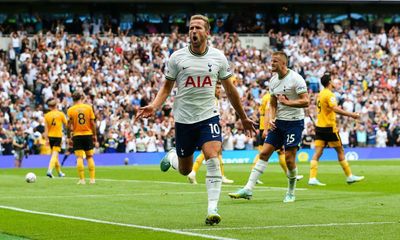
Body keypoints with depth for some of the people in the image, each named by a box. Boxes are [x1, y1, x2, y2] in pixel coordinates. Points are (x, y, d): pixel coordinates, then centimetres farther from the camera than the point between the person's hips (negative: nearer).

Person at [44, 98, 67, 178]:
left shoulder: (46, 115, 0)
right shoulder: (61, 114, -4)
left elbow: (46, 128, -4)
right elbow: (66, 125, 2)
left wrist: (47, 139, -4)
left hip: (50, 136, 3)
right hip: (58, 136, -3)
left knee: (54, 154, 17)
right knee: (55, 154, -9)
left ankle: (59, 172, 28)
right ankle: (49, 170, -28)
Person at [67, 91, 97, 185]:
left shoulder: (70, 110, -2)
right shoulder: (88, 107, -1)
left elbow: (70, 125, -3)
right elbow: (93, 123, -1)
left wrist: (70, 136, 6)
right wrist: (94, 135, 7)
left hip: (77, 135, -1)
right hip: (88, 134, 1)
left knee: (79, 158, -2)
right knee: (90, 157, 9)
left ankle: (82, 179, -7)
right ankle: (92, 179, 5)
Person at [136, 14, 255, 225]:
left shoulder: (218, 57, 1)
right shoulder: (177, 57, -3)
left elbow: (230, 89, 11)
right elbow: (167, 87, 5)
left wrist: (243, 117, 17)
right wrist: (153, 106, -13)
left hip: (209, 116, 0)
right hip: (184, 119, 0)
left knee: (213, 160, -21)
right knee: (185, 170, 9)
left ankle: (212, 210, -18)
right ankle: (171, 156, 46)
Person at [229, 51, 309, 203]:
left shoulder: (295, 79, -12)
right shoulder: (273, 81, 9)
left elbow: (305, 101, -16)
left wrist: (287, 102, -23)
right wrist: (271, 119, 1)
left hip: (294, 122, -7)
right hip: (278, 122, 7)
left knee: (289, 158, -7)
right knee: (264, 153, -2)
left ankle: (291, 192, 13)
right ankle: (248, 189, -6)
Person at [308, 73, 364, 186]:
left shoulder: (321, 94, 13)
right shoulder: (329, 94, -13)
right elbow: (335, 109, -26)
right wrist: (351, 115, -28)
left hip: (319, 126, 8)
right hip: (329, 127, -7)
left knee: (317, 153, -1)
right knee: (340, 151, 4)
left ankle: (312, 178, -10)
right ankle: (349, 176, 11)